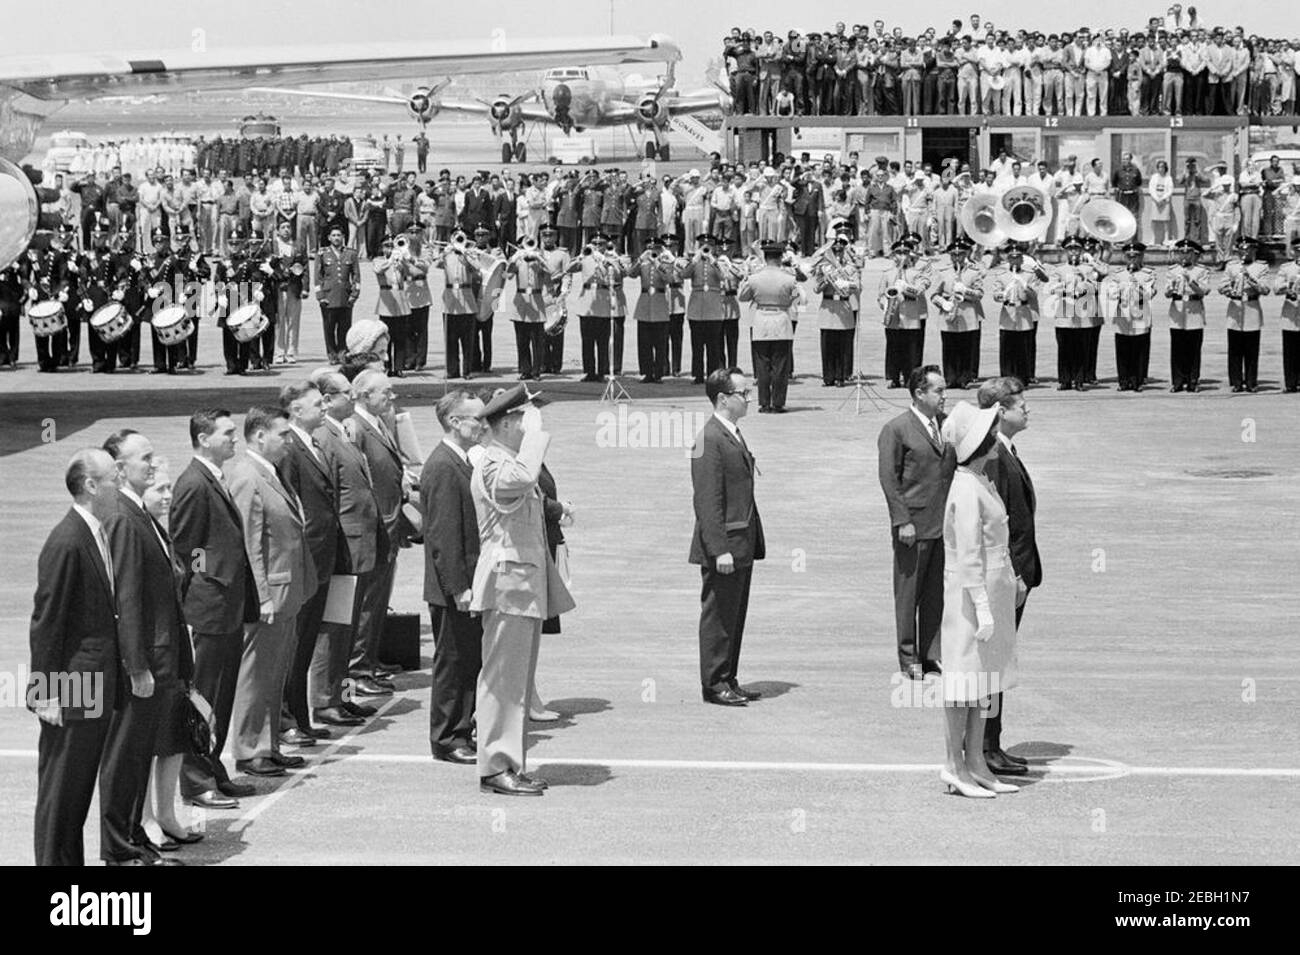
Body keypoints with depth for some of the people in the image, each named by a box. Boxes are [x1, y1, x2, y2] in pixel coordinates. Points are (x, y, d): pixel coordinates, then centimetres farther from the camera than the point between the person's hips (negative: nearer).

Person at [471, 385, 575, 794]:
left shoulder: (511, 463, 18)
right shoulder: (492, 466, -15)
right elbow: (521, 477, -37)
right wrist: (535, 431, -26)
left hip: (527, 583, 10)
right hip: (506, 581, -10)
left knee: (518, 679, 12)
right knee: (502, 679, -7)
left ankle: (513, 765, 17)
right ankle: (495, 767, -3)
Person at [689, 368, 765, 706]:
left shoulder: (735, 436, 15)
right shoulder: (709, 440, -15)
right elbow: (707, 501, -19)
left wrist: (754, 542, 17)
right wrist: (720, 549, -23)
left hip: (742, 547, 9)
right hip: (723, 547, -9)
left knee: (734, 617, 14)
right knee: (718, 616, -2)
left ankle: (728, 681, 21)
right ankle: (714, 684, 5)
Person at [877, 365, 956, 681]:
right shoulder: (896, 430, -8)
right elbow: (888, 478, -9)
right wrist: (902, 521, -15)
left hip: (945, 524, 5)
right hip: (914, 525, -5)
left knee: (937, 595, 9)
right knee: (908, 593, 3)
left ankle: (931, 655, 19)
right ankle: (909, 658, 11)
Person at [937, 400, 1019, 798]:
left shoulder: (983, 482, 12)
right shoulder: (967, 491, -19)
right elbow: (968, 557, -21)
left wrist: (1011, 583, 22)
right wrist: (982, 609, -21)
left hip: (993, 592, 10)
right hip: (970, 594, -10)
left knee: (982, 685, 13)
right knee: (965, 685, -3)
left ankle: (976, 764, 19)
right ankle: (954, 766, 4)